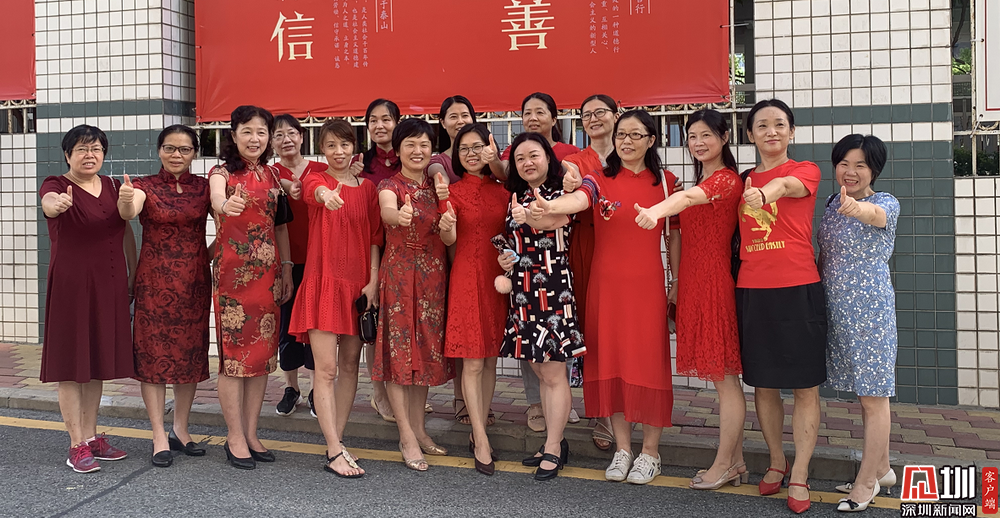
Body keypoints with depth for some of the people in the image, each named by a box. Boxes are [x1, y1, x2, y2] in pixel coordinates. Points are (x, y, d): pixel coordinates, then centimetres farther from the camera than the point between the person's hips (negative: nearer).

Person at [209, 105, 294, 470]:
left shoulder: (272, 175, 12)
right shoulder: (222, 172, -2)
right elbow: (217, 198, -26)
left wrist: (287, 269, 10)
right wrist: (225, 204, -49)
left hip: (268, 271, 5)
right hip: (232, 270, -5)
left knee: (263, 351, 7)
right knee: (234, 350, -3)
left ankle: (251, 434, 18)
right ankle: (235, 438, 8)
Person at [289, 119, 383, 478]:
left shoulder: (367, 189, 10)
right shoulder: (315, 180, 1)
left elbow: (375, 237, 8)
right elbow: (316, 191, -25)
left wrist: (373, 281, -3)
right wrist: (327, 195, -50)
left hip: (358, 284, 4)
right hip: (323, 281, -4)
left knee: (350, 366, 8)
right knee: (326, 369, -7)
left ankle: (336, 443, 19)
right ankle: (335, 452, -2)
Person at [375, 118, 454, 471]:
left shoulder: (434, 186, 11)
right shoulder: (390, 184, -5)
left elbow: (447, 235, 14)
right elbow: (386, 211, -31)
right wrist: (399, 215, -50)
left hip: (433, 274, 5)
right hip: (399, 273, -5)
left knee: (427, 348, 9)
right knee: (399, 349, -3)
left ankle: (418, 428, 21)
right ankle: (407, 437, 4)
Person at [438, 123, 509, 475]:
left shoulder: (502, 190, 10)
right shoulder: (454, 191, 0)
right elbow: (450, 240, -11)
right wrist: (446, 228, -34)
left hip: (499, 276, 4)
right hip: (467, 276, -4)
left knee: (490, 358, 8)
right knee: (472, 361, -5)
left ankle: (479, 431, 20)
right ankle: (482, 442, 1)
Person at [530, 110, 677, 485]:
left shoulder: (665, 182, 6)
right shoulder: (601, 180, 1)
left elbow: (673, 233, 10)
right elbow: (579, 199, -21)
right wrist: (549, 206, -42)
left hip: (648, 284, 0)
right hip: (606, 283, 1)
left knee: (649, 360, 1)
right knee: (611, 360, 5)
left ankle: (650, 451, 18)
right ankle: (622, 448, 22)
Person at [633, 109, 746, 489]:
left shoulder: (727, 179, -9)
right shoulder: (703, 183, 20)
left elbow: (688, 197, -32)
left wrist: (656, 211, -49)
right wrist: (677, 280, 11)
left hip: (715, 282, -9)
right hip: (694, 282, 9)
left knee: (724, 376, -1)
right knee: (722, 376, 13)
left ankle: (723, 465, 10)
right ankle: (735, 461, 22)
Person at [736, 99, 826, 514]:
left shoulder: (806, 171, 1)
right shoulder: (743, 181, 13)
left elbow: (786, 185, -25)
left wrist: (764, 193, -45)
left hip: (798, 289, -3)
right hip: (751, 290, 4)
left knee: (805, 385, 1)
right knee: (762, 383, 10)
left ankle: (799, 475, 13)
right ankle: (776, 463, 27)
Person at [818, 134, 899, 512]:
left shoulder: (886, 203, -9)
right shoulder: (832, 203, 10)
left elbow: (875, 214, -35)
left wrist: (857, 209, -57)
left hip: (870, 307, -7)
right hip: (838, 309, 7)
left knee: (873, 396, 1)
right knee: (865, 392, 16)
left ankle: (866, 482, 11)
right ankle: (881, 469, 30)